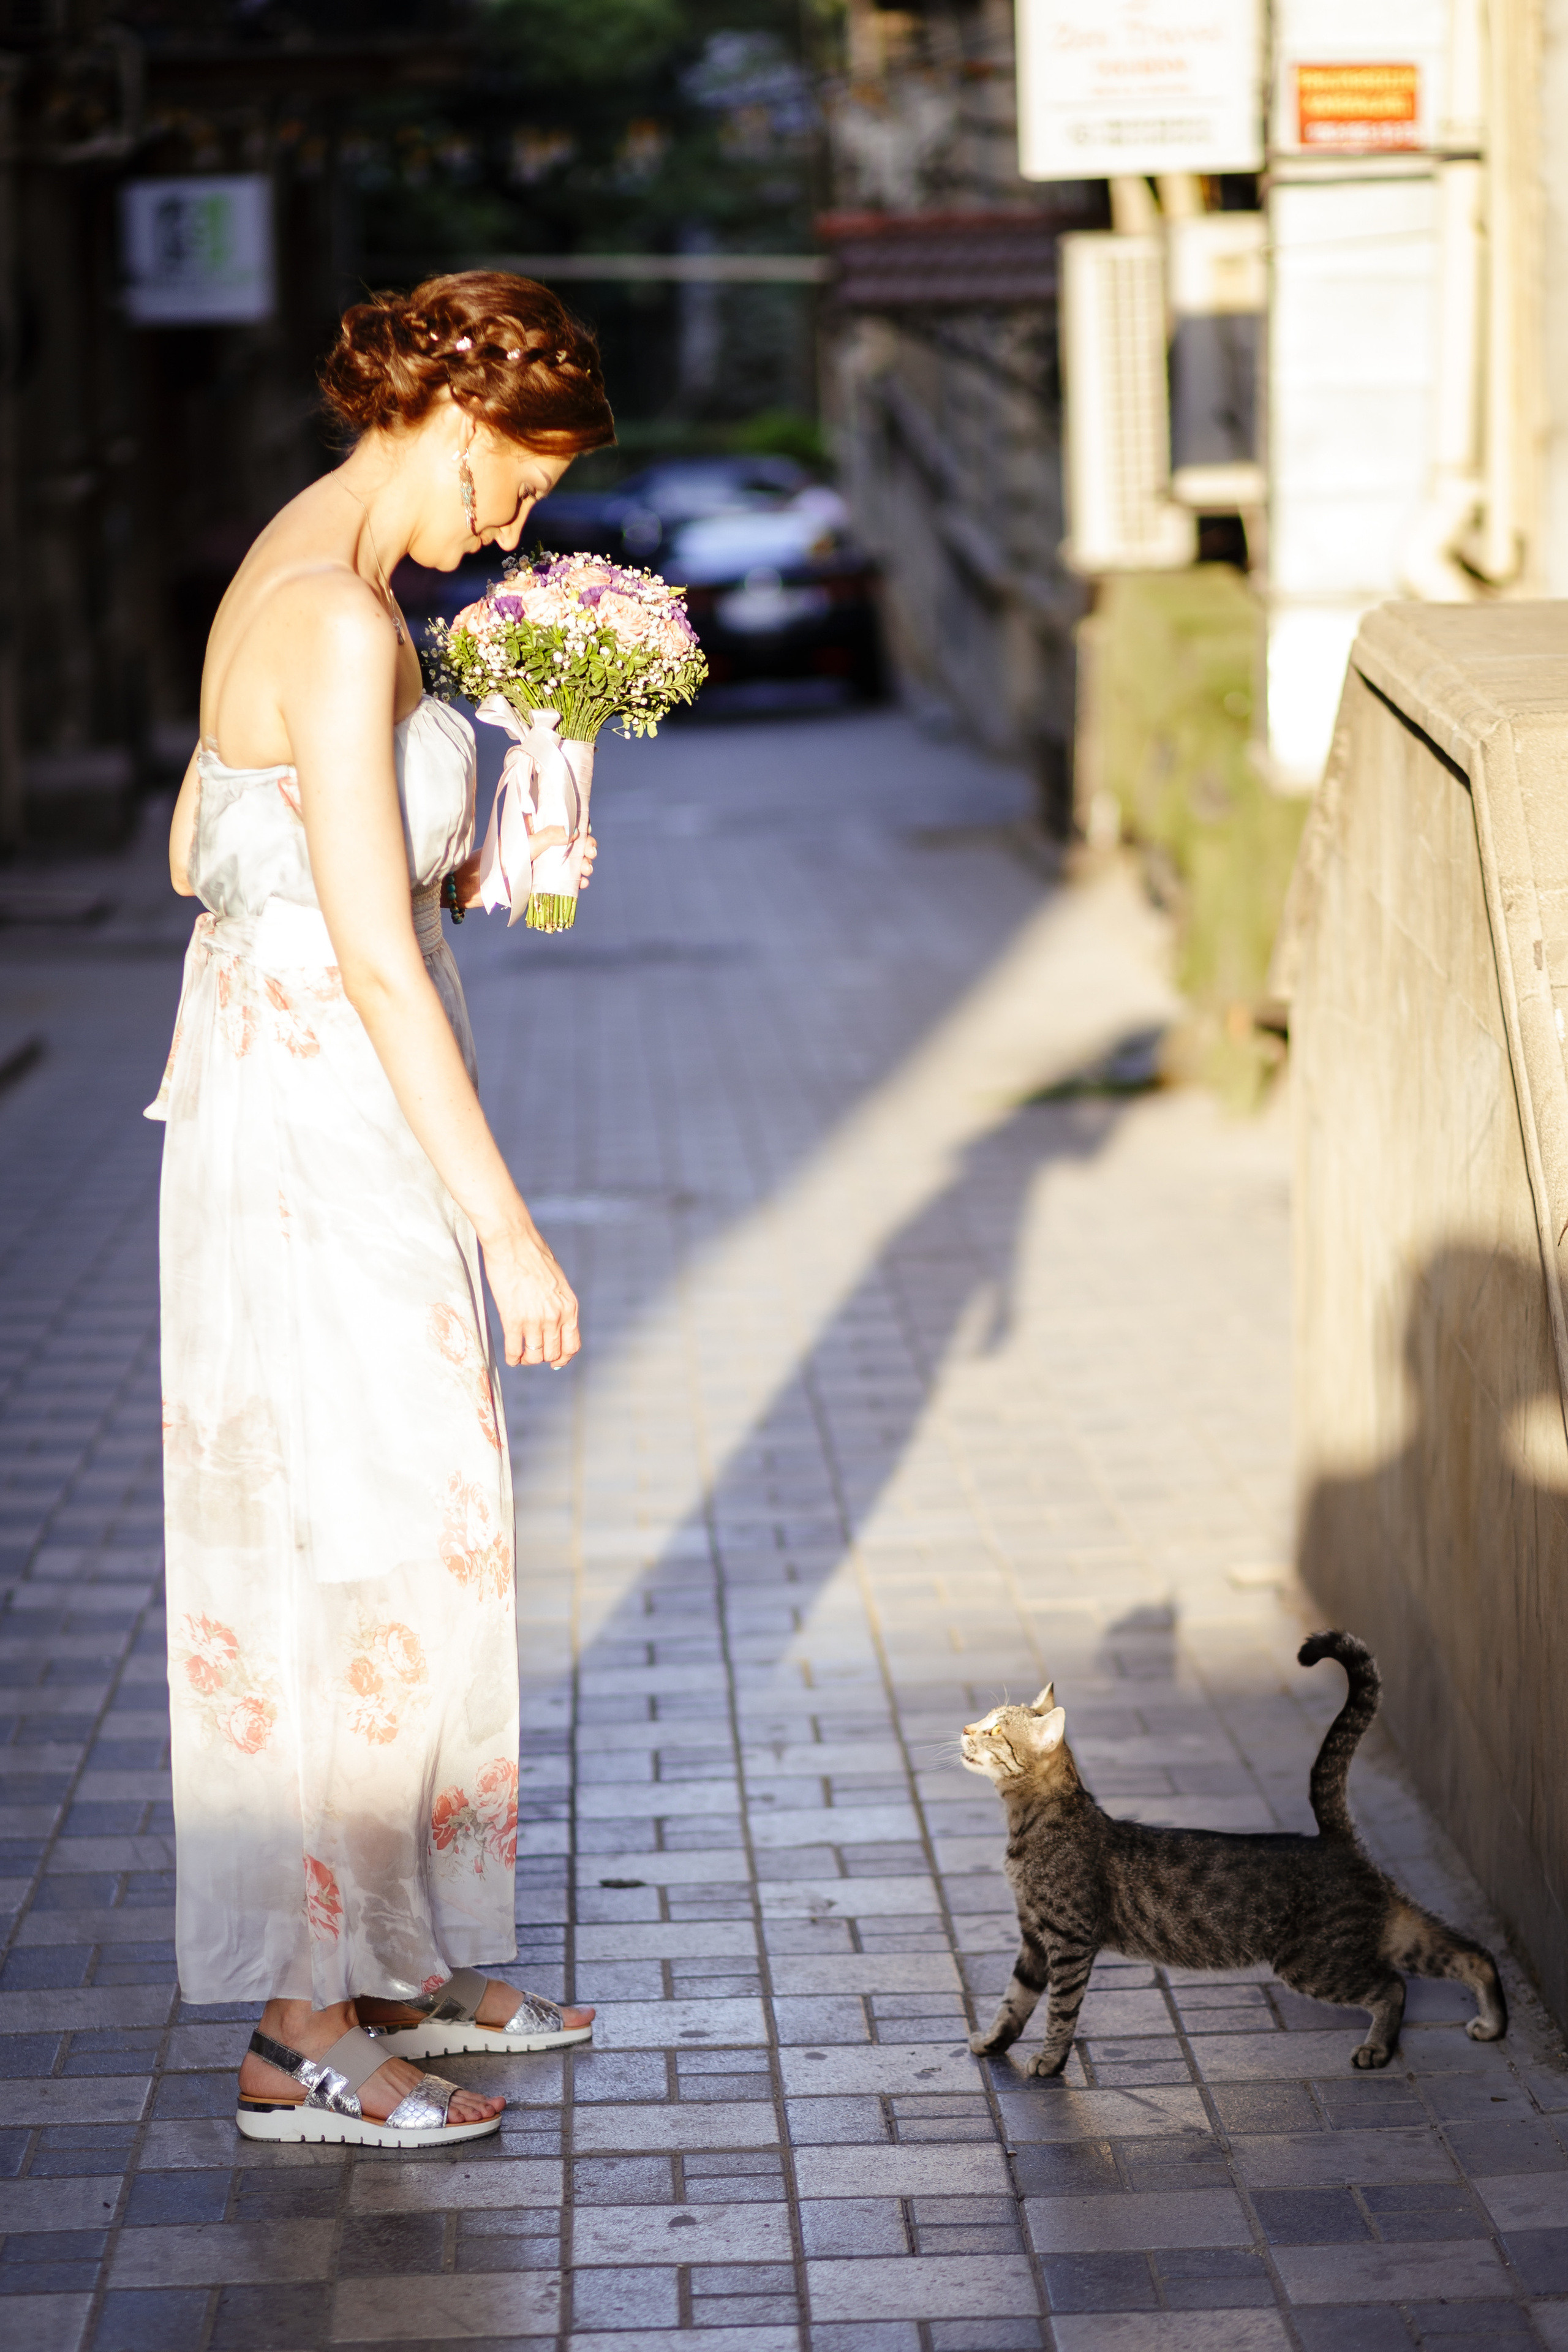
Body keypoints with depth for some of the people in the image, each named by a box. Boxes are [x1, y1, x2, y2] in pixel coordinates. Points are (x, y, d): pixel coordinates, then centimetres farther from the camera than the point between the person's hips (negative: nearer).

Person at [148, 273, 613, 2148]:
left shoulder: (300, 569, 11)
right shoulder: (343, 619, -20)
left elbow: (199, 848, 19)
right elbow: (374, 953, -24)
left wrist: (461, 867, 15)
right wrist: (508, 1223, -22)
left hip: (290, 1094, 10)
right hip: (326, 1126, -10)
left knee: (399, 1534, 16)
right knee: (352, 1556, -3)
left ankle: (399, 1962, 28)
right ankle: (306, 2038, 6)